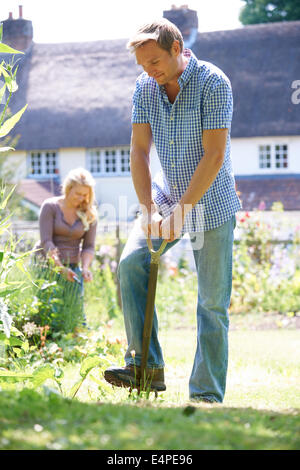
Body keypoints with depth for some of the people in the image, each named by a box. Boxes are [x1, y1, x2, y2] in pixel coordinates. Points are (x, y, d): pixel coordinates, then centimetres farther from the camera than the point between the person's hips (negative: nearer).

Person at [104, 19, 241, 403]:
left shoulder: (213, 83, -18)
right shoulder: (144, 87, -2)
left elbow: (214, 155, -22)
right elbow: (139, 150, -3)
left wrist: (181, 211, -25)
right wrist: (148, 209, -15)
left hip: (211, 203, -5)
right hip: (166, 195, 5)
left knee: (213, 300, -4)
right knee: (131, 263, -14)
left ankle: (207, 394, 2)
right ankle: (146, 366, -10)